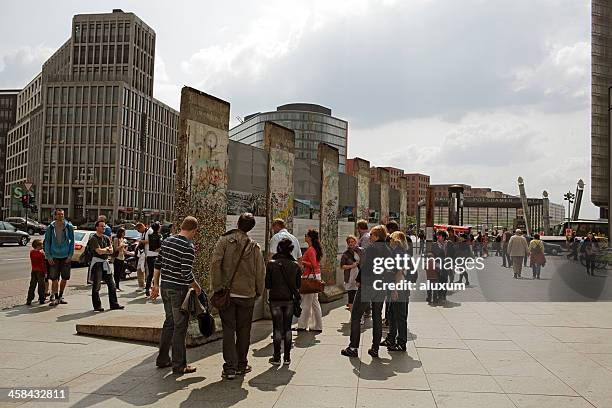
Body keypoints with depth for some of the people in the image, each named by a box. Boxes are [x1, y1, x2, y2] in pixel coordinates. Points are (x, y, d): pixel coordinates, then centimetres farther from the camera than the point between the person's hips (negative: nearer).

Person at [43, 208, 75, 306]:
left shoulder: (69, 226, 0)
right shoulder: (50, 227, -1)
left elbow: (72, 241, 5)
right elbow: (47, 242, 3)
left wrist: (70, 255, -2)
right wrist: (48, 256, -4)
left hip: (66, 256, 1)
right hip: (54, 257, -1)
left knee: (65, 278, 7)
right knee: (54, 278, -2)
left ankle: (60, 296, 23)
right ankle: (54, 297, 8)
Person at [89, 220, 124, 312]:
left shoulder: (106, 238, 13)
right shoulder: (93, 239, -9)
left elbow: (111, 251, 5)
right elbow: (99, 251, -18)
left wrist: (103, 250, -11)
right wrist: (107, 249, -2)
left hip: (105, 263, 7)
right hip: (97, 262, -7)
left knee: (111, 284, 8)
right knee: (96, 285, -3)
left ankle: (114, 304, 15)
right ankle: (97, 306, 6)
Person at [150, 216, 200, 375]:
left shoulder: (167, 241, 7)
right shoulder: (188, 247, -17)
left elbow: (157, 264, 11)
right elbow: (186, 274, -21)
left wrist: (156, 284, 18)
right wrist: (197, 288, -5)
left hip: (165, 287, 8)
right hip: (179, 290, -8)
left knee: (169, 322, 20)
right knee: (180, 326, 2)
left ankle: (163, 359, 29)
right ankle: (179, 365, 10)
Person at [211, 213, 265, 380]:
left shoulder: (224, 241, -5)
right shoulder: (254, 247, -1)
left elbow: (215, 263, -12)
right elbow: (260, 272, 1)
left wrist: (217, 288, -7)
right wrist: (258, 292, 13)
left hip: (227, 292, -1)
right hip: (247, 294, 1)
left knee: (228, 330, 6)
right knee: (243, 330, 14)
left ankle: (230, 367, 5)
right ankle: (241, 365, 22)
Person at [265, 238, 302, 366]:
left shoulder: (271, 264, -9)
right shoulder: (295, 265, -3)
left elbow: (267, 284, -5)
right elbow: (298, 284, 4)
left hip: (275, 299, -2)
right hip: (290, 299, 2)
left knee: (277, 328, 6)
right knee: (287, 328, 10)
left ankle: (277, 357, 10)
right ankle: (287, 357, 15)